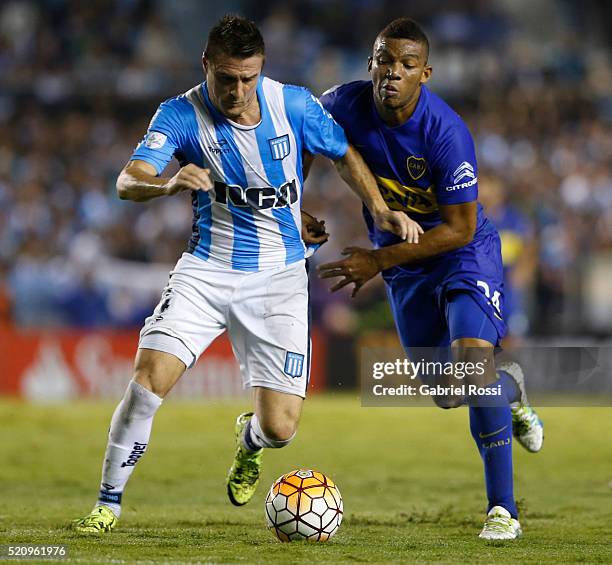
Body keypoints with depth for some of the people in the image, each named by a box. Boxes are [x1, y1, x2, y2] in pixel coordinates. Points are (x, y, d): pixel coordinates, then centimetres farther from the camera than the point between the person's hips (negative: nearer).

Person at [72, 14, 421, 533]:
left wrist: (381, 211, -4)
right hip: (207, 270, -1)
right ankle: (109, 503, -3)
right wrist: (170, 183, -45)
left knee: (280, 428, -7)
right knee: (149, 378, -21)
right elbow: (128, 181, -23)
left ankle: (249, 440, 33)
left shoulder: (293, 104, -7)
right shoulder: (181, 115, -10)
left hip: (279, 277, 1)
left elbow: (344, 155, 11)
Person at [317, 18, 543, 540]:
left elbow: (460, 229, -23)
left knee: (471, 357, -26)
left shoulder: (446, 133, -30)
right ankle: (509, 389, 47)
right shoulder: (346, 105, -17)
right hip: (403, 263, 5)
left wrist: (378, 261, -23)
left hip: (465, 253, -5)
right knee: (446, 394, 10)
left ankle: (503, 508, -17)